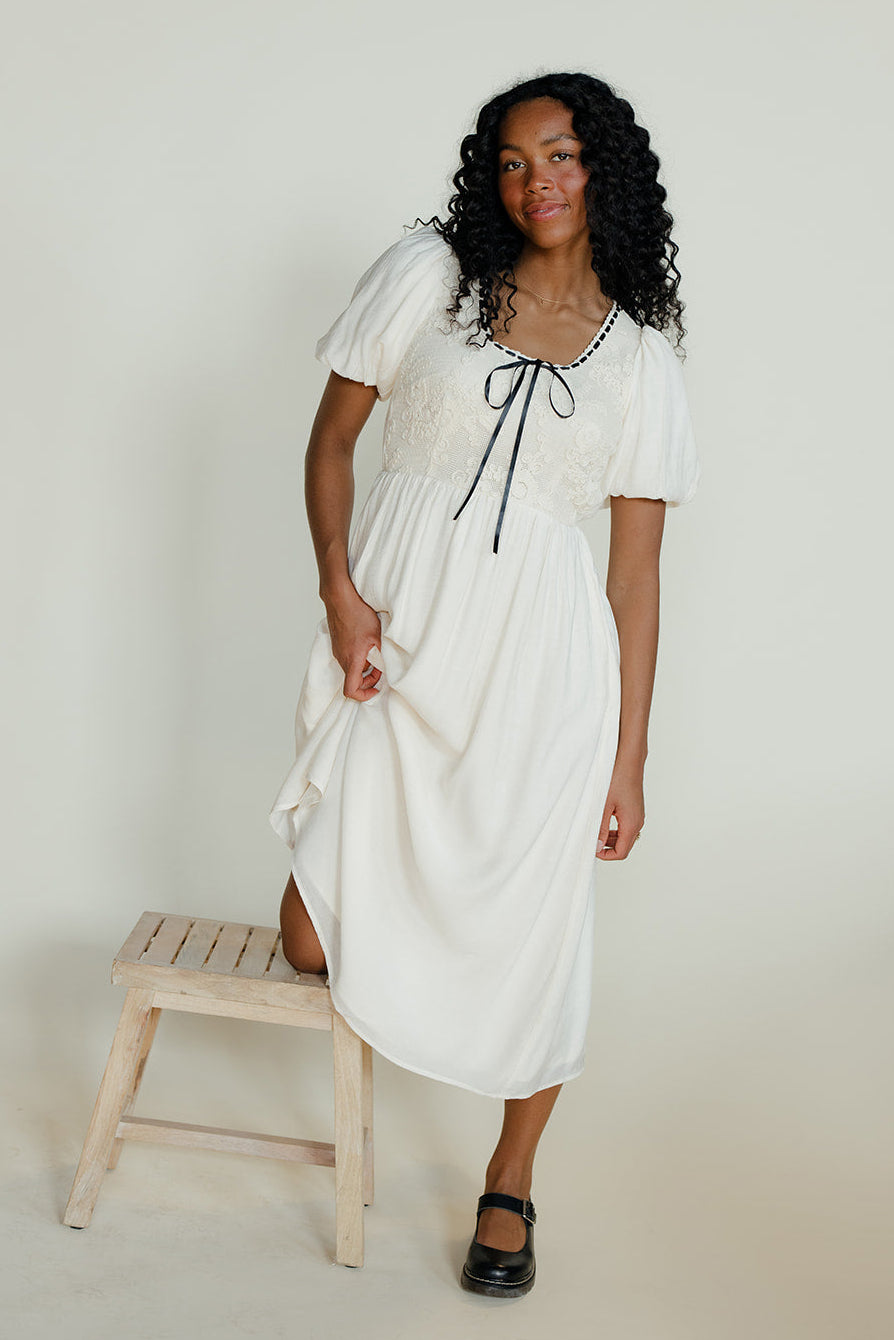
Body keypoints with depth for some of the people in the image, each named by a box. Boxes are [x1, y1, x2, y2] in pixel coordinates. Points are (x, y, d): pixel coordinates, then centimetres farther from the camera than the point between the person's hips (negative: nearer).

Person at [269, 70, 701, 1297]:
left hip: (540, 656, 1)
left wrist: (629, 760, 2)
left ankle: (510, 1183, 30)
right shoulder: (429, 274, 4)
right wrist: (338, 589, -9)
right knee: (317, 948, -4)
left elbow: (638, 572, 5)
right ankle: (329, 861, 35)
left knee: (533, 930, 6)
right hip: (395, 629, 0)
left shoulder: (641, 356, 7)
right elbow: (332, 437, 7)